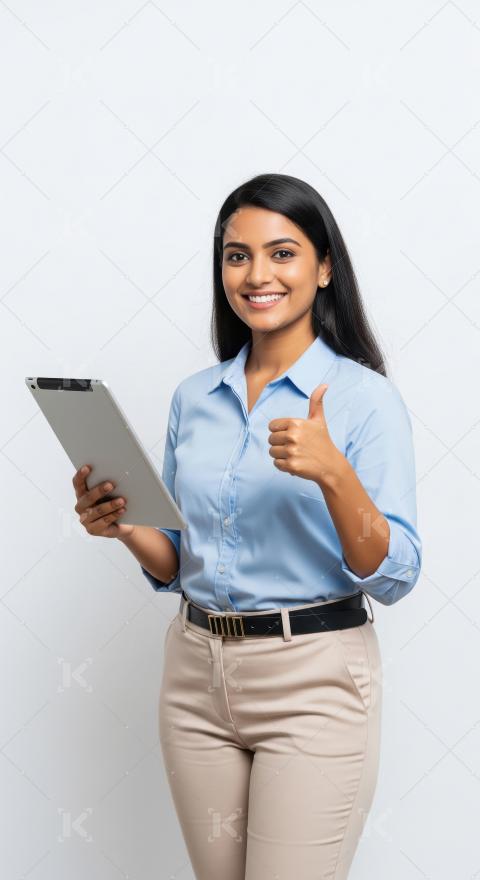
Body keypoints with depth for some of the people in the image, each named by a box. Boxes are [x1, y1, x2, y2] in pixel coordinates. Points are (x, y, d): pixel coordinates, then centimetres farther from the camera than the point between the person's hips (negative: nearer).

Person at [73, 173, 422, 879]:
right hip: (197, 673, 5)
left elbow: (394, 578, -13)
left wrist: (333, 474, -27)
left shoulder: (367, 397, -8)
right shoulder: (193, 398, 6)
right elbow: (177, 565, 12)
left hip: (312, 683, -5)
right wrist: (125, 528, -8)